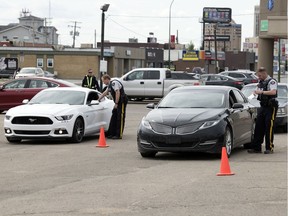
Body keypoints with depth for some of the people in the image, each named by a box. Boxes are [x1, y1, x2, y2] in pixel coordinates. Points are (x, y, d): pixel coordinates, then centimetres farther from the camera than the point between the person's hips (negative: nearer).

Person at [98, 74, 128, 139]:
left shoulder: (114, 83, -15)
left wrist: (116, 103, -22)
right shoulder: (109, 85, 17)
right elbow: (105, 93, 30)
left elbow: (118, 93, -22)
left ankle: (119, 135, -6)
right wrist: (98, 99, 37)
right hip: (118, 102, 10)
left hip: (122, 101, -10)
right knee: (114, 117, 11)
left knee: (120, 118, -8)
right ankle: (112, 134, 17)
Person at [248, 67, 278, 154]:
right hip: (262, 107, 8)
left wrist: (262, 92, -29)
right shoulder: (260, 82, 17)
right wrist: (256, 92, 6)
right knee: (258, 127, 5)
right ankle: (256, 147, 7)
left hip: (270, 107, -8)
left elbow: (273, 92, -27)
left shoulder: (271, 81, -10)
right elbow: (259, 91, 29)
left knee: (269, 127, -8)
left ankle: (269, 148, -3)